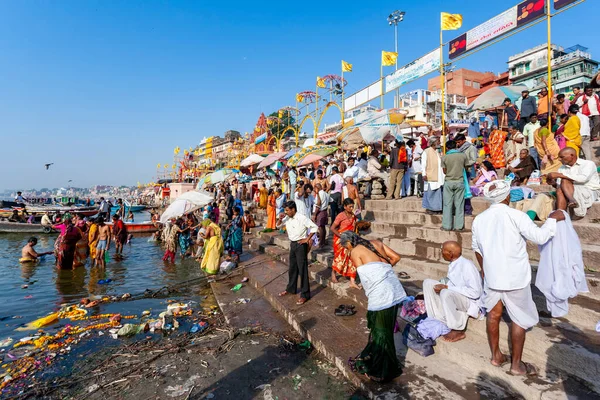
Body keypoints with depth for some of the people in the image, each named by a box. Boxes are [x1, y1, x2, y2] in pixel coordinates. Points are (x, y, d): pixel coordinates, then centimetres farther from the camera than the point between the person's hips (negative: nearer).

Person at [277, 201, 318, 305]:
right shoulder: (287, 218, 2)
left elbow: (314, 227, -19)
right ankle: (291, 289, 35)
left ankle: (305, 294, 3)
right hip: (292, 244, 7)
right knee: (292, 268, 19)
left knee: (302, 269, -4)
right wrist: (280, 219, -7)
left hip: (301, 244, -7)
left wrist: (307, 239, -16)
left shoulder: (302, 218, -19)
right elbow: (278, 225, 14)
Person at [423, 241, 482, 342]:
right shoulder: (453, 264, 2)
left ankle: (458, 331, -16)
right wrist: (444, 286, -7)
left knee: (446, 293, -37)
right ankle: (439, 321, -1)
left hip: (470, 301, -9)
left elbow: (475, 292, -26)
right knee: (428, 283, -2)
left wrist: (447, 288, -25)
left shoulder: (467, 265, -23)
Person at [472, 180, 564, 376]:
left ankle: (496, 356, 31)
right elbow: (540, 237, -13)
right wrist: (553, 218, 3)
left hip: (491, 276, 5)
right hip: (515, 278, -4)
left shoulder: (479, 219, 0)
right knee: (520, 320, 12)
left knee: (494, 314, 17)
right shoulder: (516, 216, -16)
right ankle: (516, 364, 22)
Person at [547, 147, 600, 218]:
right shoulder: (562, 169, 14)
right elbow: (558, 186, 7)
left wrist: (560, 175, -25)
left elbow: (583, 178, -22)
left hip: (591, 192, -4)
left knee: (564, 181, -26)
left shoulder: (588, 164, 0)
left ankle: (572, 201, -42)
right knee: (560, 190, -30)